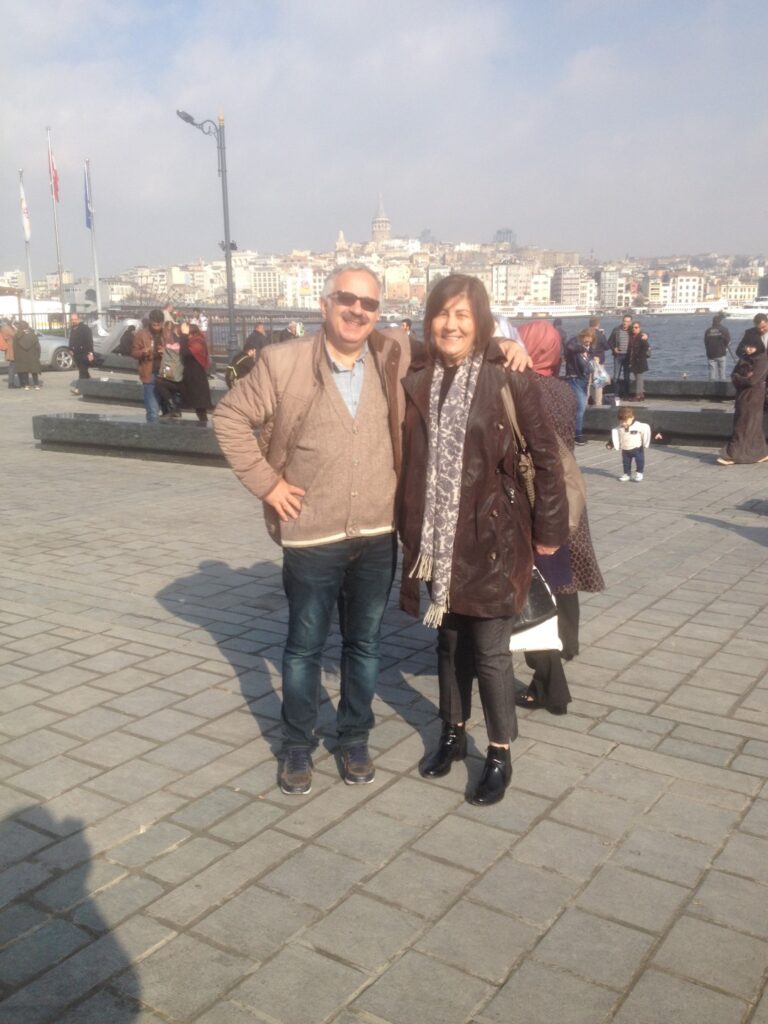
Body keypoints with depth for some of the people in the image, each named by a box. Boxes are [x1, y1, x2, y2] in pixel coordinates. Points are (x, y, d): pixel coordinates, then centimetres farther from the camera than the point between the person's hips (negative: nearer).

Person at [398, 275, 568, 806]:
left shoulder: (509, 379, -11)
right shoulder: (417, 382, 1)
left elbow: (547, 456, -7)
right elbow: (409, 460, 8)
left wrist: (549, 529, -5)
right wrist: (410, 530, 5)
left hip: (492, 538, -4)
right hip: (438, 540, 4)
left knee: (490, 650, 4)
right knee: (450, 641, 18)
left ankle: (500, 755, 22)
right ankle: (453, 734, 37)